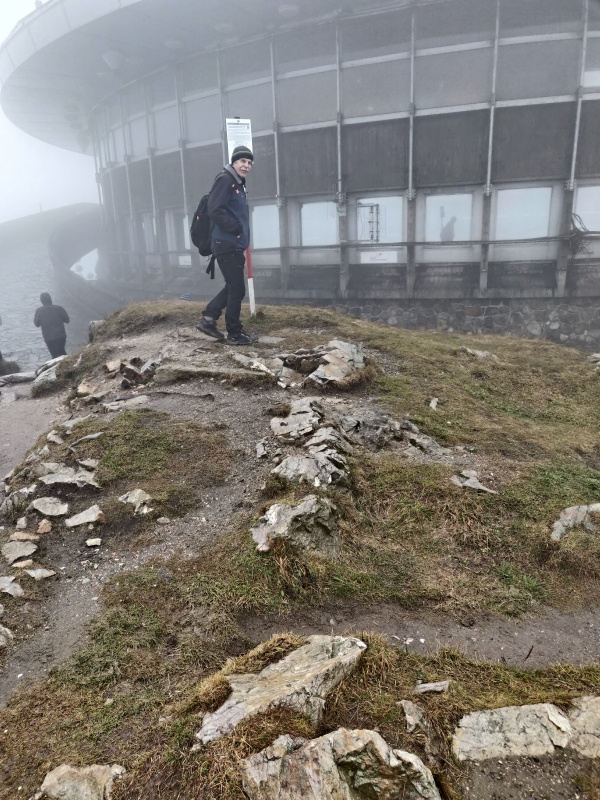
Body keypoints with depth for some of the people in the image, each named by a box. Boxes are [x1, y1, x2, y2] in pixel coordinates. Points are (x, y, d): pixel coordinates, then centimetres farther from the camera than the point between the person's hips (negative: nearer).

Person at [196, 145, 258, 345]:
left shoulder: (239, 184, 19)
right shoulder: (225, 179, -11)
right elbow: (215, 211, -22)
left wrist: (242, 234, 7)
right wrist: (237, 228, -18)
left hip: (233, 245, 10)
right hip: (226, 244, -10)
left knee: (232, 287, 16)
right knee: (237, 289, -4)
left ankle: (208, 319, 20)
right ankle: (234, 334, 6)